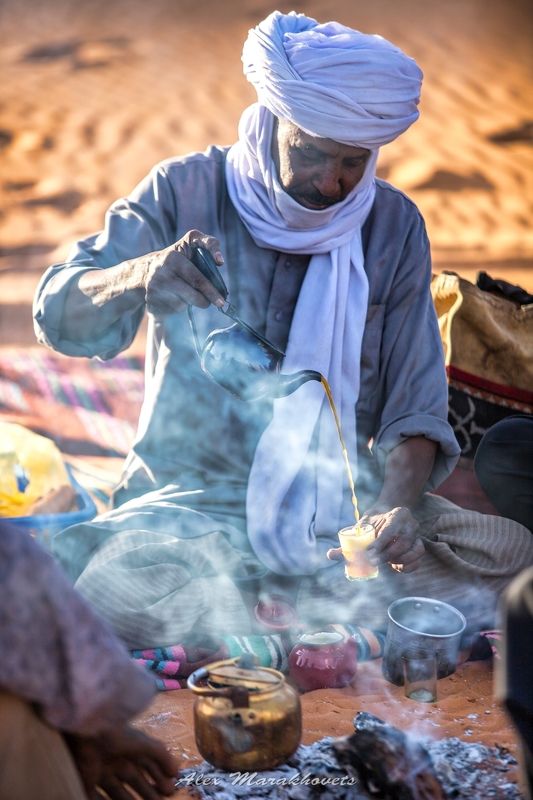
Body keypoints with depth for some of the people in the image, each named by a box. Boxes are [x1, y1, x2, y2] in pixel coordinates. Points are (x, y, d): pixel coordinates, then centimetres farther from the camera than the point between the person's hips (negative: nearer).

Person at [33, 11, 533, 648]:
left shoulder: (394, 226, 4)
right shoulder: (186, 191, -2)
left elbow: (415, 404, 0)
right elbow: (58, 317, -10)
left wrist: (397, 503, -21)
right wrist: (138, 277, -33)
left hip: (340, 509, 3)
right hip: (192, 497, -2)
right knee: (111, 587, -33)